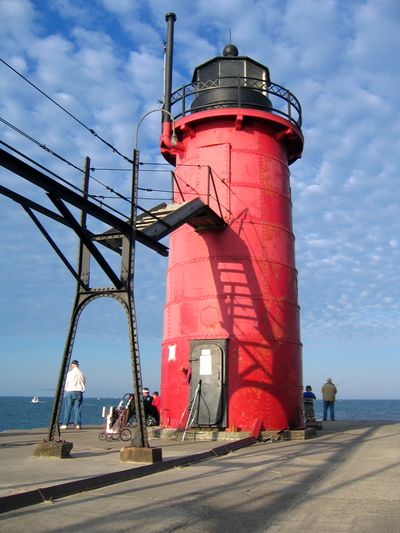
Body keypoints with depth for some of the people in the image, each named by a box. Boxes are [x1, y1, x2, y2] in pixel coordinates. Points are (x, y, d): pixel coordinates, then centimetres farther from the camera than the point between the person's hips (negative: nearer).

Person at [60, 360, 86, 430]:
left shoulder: (70, 373, -4)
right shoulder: (82, 374, 4)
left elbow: (66, 383, 1)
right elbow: (84, 384, 6)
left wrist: (65, 390, 19)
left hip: (70, 392, -2)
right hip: (79, 392, 2)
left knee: (68, 408, 3)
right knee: (77, 408, 4)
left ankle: (65, 424, 3)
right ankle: (78, 424, 0)